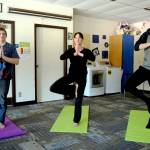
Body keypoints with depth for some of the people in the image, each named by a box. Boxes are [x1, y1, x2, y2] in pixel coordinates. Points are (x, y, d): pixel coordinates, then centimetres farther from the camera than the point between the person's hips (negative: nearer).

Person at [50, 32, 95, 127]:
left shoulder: (86, 51, -1)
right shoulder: (70, 51, 1)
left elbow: (93, 58, -21)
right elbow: (61, 57, -18)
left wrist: (81, 54, -28)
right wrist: (74, 54, -28)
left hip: (82, 76, -1)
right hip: (71, 75, 2)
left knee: (78, 100, 4)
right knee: (53, 88, -14)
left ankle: (76, 120, 24)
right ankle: (74, 88, 5)